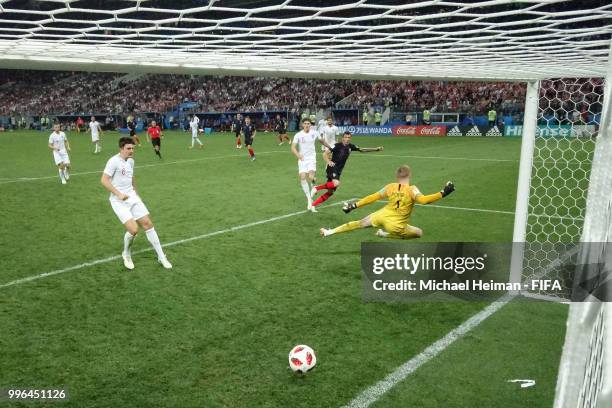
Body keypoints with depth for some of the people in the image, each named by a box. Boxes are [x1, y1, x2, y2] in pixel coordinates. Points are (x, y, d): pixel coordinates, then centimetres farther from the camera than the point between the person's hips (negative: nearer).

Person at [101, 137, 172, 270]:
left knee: (148, 223, 1)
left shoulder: (131, 161, 10)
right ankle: (126, 254, 12)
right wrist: (119, 194, -24)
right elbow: (104, 180, -18)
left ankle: (161, 257, 10)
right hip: (119, 201, -7)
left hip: (132, 197, 7)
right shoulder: (114, 161, -14)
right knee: (133, 229, -18)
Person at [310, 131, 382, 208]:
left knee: (330, 192, 3)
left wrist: (376, 149, 15)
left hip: (338, 171, 7)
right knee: (336, 183, -34)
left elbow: (362, 149, 18)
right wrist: (328, 161, -33)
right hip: (332, 168, -7)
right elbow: (325, 154, -13)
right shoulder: (337, 145, -12)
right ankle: (316, 188, -17)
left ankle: (313, 205, 9)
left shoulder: (350, 146, 6)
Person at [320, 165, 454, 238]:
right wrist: (443, 193, -27)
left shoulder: (390, 187, 1)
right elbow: (423, 200, -29)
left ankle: (329, 232, 21)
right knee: (419, 233, 17)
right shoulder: (412, 190, -11)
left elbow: (372, 197, 3)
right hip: (396, 226, -4)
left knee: (359, 223, 21)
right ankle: (385, 234, 13)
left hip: (381, 216, 4)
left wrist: (354, 206, 8)